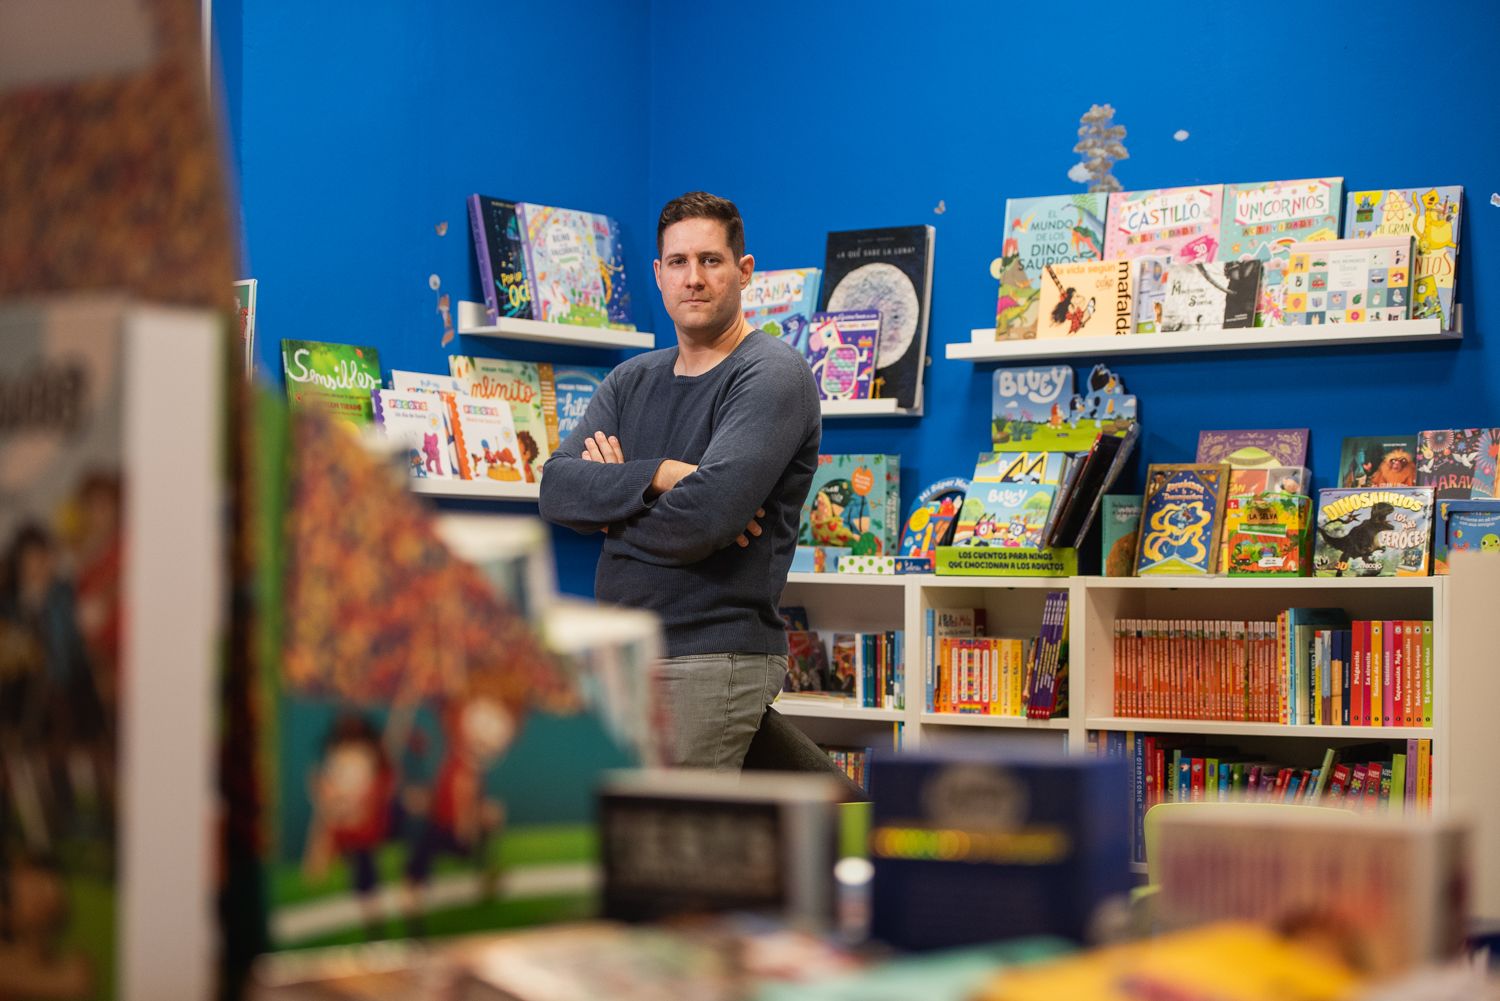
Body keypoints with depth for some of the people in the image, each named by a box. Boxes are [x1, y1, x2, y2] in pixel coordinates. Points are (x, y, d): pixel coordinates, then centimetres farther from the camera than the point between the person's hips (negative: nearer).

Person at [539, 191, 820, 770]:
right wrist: (657, 476, -15)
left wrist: (611, 497, -3)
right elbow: (556, 488, 1)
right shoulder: (633, 380, 16)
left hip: (713, 661, -7)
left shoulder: (771, 376, -7)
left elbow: (705, 515, -21)